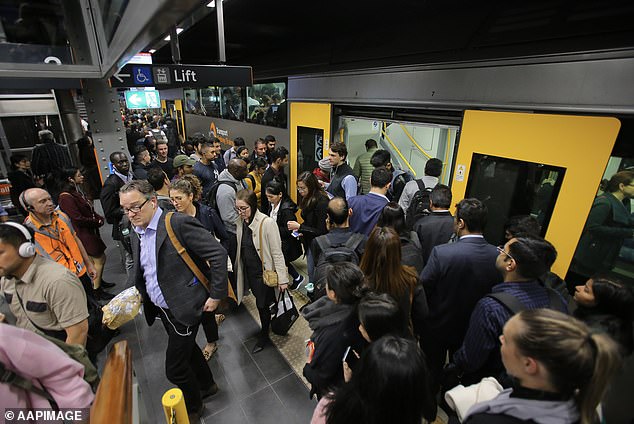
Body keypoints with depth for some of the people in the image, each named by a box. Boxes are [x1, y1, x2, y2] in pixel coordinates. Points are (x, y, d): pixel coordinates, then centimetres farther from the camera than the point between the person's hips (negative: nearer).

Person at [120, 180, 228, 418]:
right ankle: (207, 385, 51)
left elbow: (219, 254, -23)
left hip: (185, 308, -8)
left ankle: (193, 407, 34)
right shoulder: (136, 234, 4)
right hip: (161, 308, 8)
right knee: (187, 348, 25)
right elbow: (138, 269, 17)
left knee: (175, 367, 4)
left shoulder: (178, 223, -22)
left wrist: (216, 295, -18)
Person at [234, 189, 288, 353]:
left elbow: (277, 253, -19)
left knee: (263, 304, 7)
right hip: (248, 271, 6)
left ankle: (264, 336, 33)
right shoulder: (240, 222, -3)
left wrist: (282, 279, -18)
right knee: (261, 301, 19)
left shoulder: (267, 223, -22)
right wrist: (238, 268, 13)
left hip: (264, 272, -5)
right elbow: (240, 249, 9)